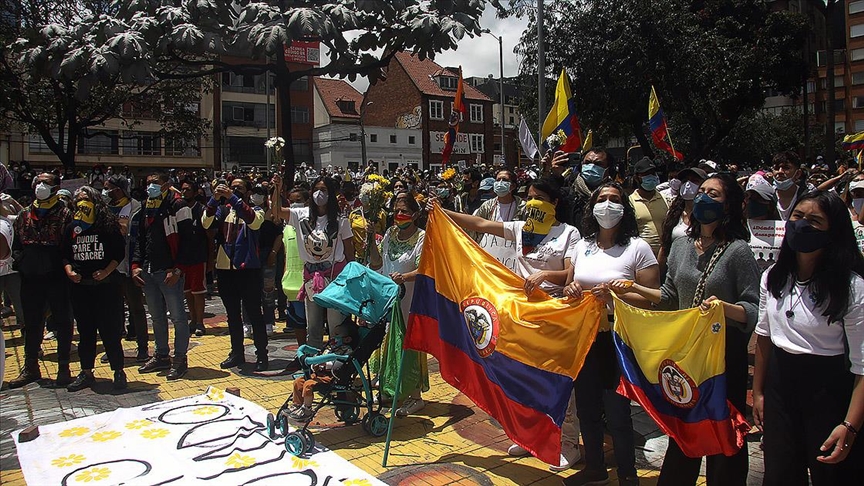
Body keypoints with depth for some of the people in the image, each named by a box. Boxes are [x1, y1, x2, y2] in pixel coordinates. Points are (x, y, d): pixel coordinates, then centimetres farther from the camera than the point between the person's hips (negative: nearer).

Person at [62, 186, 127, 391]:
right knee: (85, 331, 12)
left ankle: (118, 372, 9)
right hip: (80, 287, 5)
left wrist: (106, 271, -16)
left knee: (110, 330, -2)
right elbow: (66, 255, 14)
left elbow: (120, 253, -4)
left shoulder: (108, 225, -3)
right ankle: (86, 373, 21)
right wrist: (69, 271, -4)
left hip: (106, 285, -4)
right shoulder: (72, 228, 10)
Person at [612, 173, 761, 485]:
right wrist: (633, 288, 8)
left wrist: (724, 307, -32)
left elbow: (755, 309, -15)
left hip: (724, 351, -5)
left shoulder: (738, 251, -11)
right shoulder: (681, 246, 6)